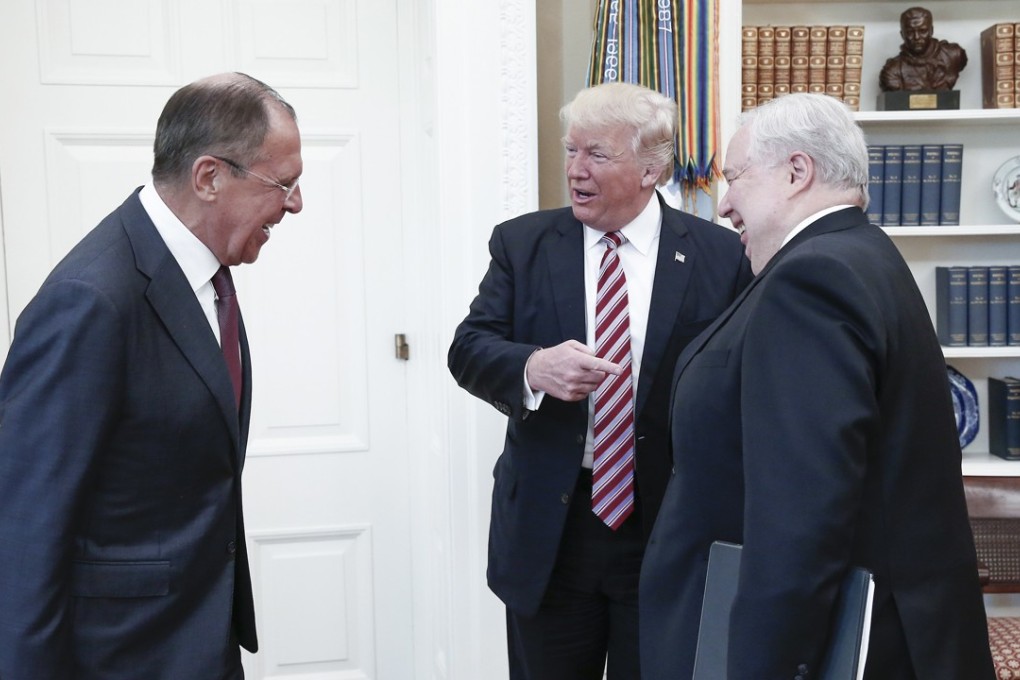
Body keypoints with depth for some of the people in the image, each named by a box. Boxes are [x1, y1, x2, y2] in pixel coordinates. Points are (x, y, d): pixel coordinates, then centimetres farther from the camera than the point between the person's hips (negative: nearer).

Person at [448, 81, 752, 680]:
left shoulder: (721, 255, -4)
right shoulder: (522, 243, 1)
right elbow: (470, 349, -4)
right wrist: (533, 366, -26)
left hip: (669, 528, -1)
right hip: (548, 526, 2)